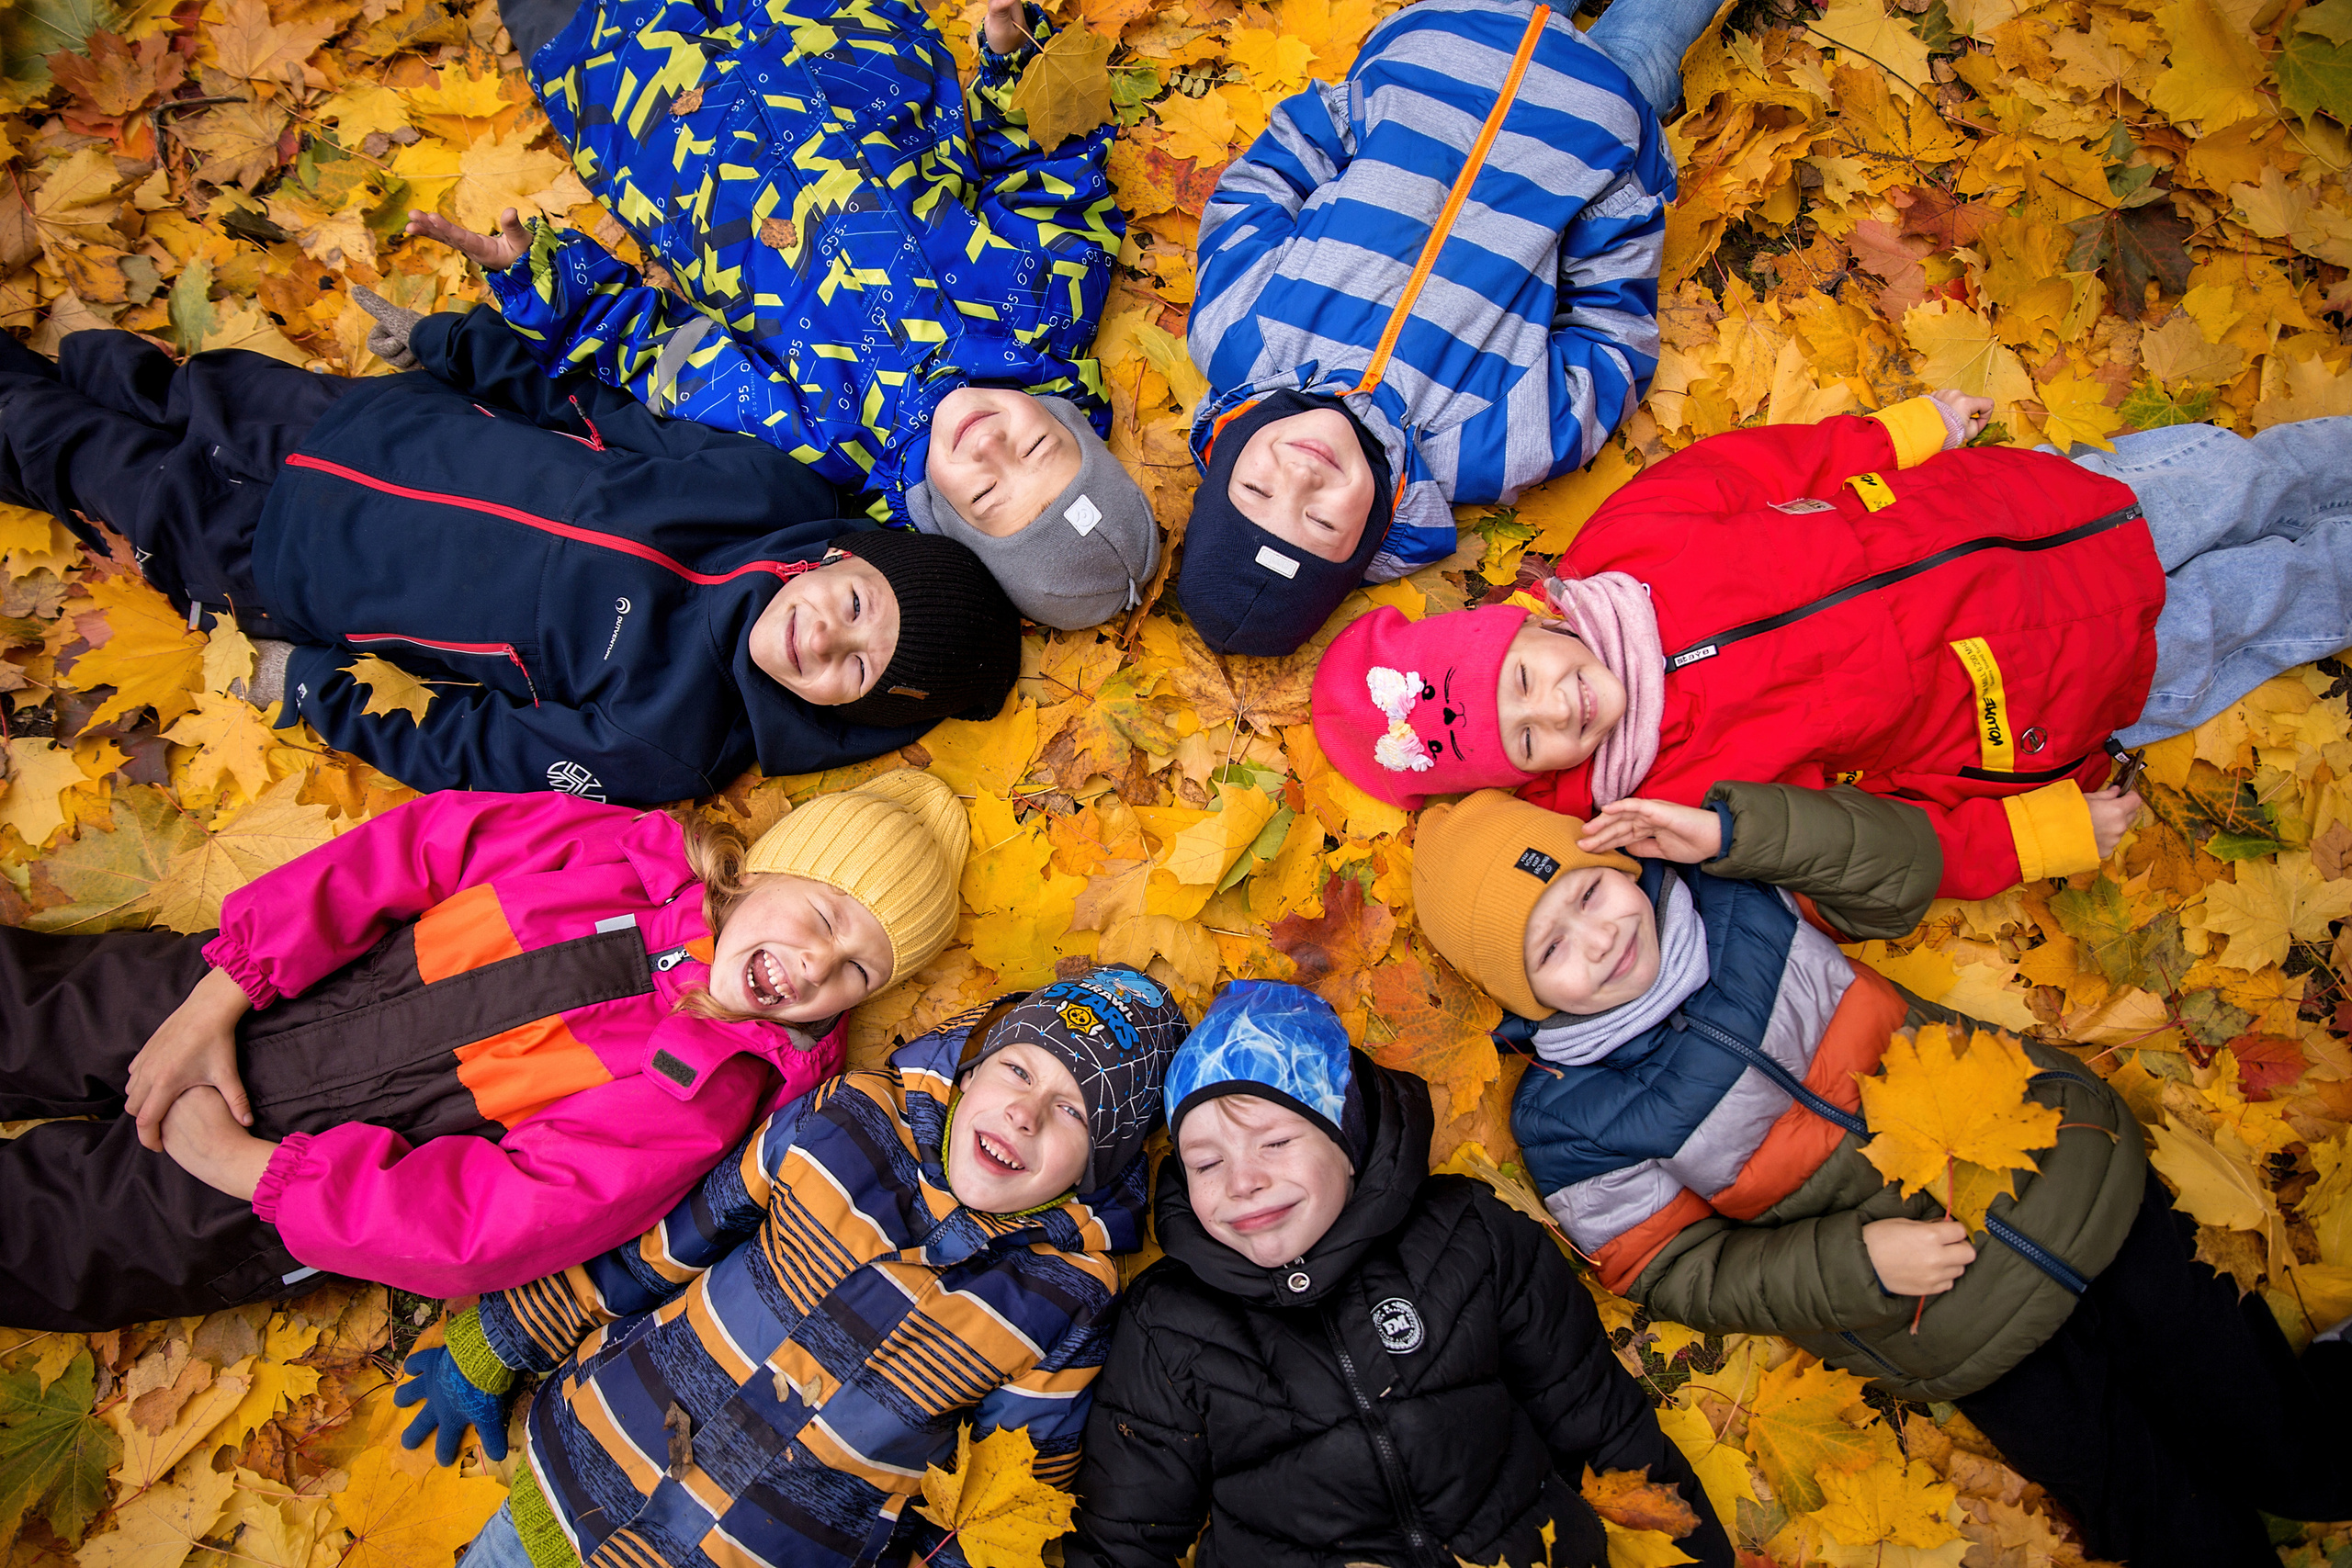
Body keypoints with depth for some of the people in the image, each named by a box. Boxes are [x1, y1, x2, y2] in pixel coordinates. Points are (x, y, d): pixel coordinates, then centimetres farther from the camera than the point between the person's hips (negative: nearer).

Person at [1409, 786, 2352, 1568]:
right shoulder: (1568, 1125, -15)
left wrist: (1735, 828, -19)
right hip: (1952, 1321, -2)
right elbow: (1679, 1273, -8)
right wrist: (1853, 1265, -22)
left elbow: (1903, 863, -4)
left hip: (2042, 1153, 2)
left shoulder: (1724, 886, -9)